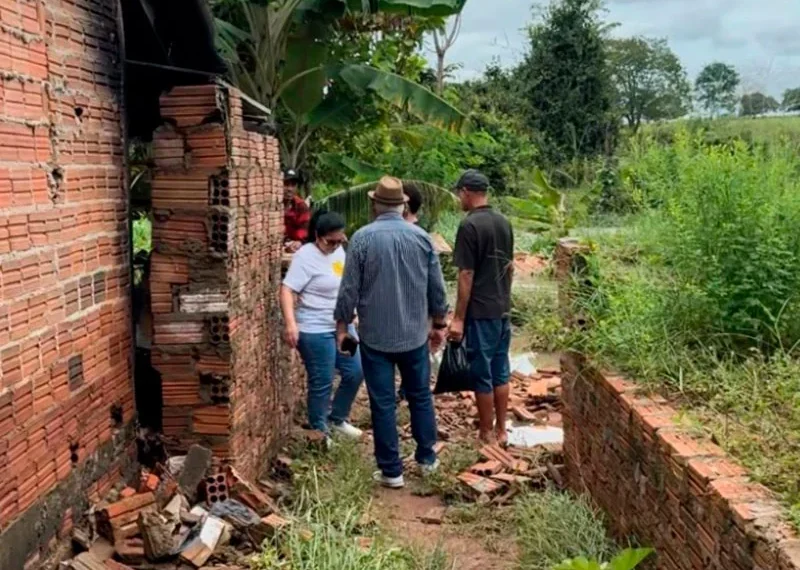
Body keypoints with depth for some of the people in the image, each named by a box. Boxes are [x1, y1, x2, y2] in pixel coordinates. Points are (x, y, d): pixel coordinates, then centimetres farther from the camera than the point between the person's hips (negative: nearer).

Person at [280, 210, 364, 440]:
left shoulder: (338, 250, 6)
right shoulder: (306, 256, -18)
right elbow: (287, 290, -25)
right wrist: (290, 322, -37)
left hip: (341, 326, 8)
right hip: (315, 330, -8)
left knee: (355, 372, 13)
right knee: (322, 383, 1)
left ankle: (337, 419, 31)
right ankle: (319, 432, 19)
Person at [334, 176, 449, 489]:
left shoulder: (363, 238, -11)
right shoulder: (421, 237, -2)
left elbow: (349, 289, -9)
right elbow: (437, 288, 4)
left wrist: (342, 324, 5)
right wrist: (439, 323, 16)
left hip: (375, 336, -3)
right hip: (415, 334, 3)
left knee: (383, 403, 5)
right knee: (420, 396, 18)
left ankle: (392, 471, 11)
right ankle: (427, 457, 29)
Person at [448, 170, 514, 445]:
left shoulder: (469, 225, -16)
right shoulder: (504, 222, 7)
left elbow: (466, 275, -18)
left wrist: (458, 318, -14)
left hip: (481, 313, -8)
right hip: (503, 310, 8)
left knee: (482, 375, 3)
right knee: (500, 372, 14)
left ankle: (487, 435, 12)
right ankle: (501, 431, 22)